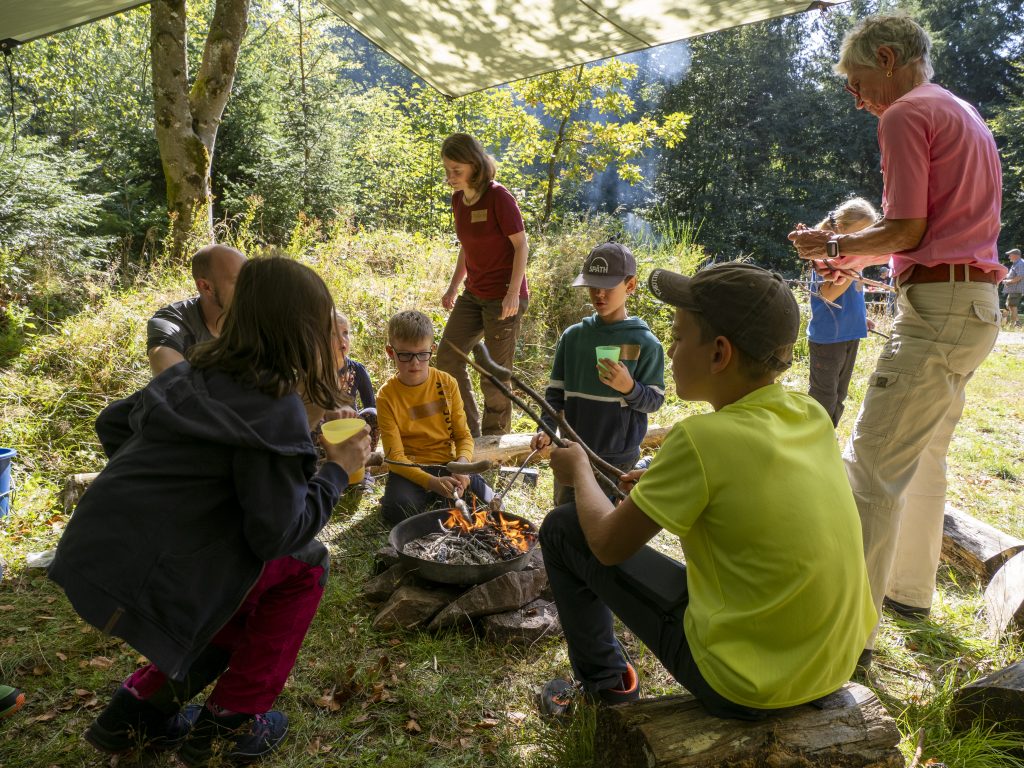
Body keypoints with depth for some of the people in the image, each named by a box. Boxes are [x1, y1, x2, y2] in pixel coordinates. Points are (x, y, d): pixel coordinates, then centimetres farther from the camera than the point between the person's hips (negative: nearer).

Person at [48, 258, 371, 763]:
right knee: (304, 565, 10)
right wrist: (337, 470, -4)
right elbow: (278, 534, -17)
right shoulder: (275, 409, -17)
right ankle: (232, 719, 16)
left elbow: (112, 424, 20)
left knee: (254, 588, 25)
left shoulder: (192, 372, 7)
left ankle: (141, 705, 24)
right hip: (141, 584, -8)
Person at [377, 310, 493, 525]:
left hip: (446, 465, 3)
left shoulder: (447, 384, -2)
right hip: (408, 470, -2)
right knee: (400, 510, -32)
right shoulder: (387, 396, -10)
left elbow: (463, 435, 1)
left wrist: (462, 463, -22)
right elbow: (395, 456, -14)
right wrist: (432, 482, -29)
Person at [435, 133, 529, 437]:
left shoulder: (498, 197, -16)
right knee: (447, 358, 6)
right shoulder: (458, 199, 6)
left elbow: (521, 245, -15)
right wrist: (453, 286, 16)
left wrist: (513, 294, -20)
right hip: (474, 295, 8)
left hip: (504, 297, -8)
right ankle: (469, 430, 20)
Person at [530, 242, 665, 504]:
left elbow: (655, 401, -6)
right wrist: (546, 428, -9)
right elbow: (556, 391, 6)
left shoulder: (646, 343, -8)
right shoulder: (573, 336, 1)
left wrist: (629, 388, -25)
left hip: (618, 458, -3)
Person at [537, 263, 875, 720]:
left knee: (562, 528, 3)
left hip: (741, 686, -6)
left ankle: (603, 684, 24)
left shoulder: (701, 440, -23)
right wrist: (665, 484, 14)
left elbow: (608, 545, -11)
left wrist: (580, 472, 6)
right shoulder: (814, 417, -4)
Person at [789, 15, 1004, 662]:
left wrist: (834, 245, 1)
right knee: (925, 456, 19)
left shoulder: (907, 114, -7)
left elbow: (906, 230, -14)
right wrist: (862, 260, 19)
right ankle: (911, 589, 32)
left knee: (872, 468, -11)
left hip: (938, 308, -11)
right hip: (979, 303, 11)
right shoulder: (966, 115, 23)